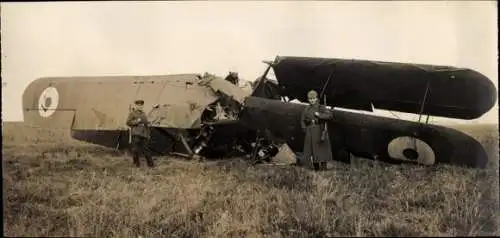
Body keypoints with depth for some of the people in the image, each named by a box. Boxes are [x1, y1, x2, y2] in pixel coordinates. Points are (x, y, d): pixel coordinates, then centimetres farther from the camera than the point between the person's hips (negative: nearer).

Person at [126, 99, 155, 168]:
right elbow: (128, 122, -3)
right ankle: (136, 162, 10)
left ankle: (150, 163, 6)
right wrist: (136, 121, -14)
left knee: (145, 149, 0)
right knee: (136, 149, -6)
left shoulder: (143, 114, 18)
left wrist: (148, 134, 17)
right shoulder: (132, 113, 3)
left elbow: (146, 124, 21)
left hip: (143, 133, 4)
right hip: (136, 133, -4)